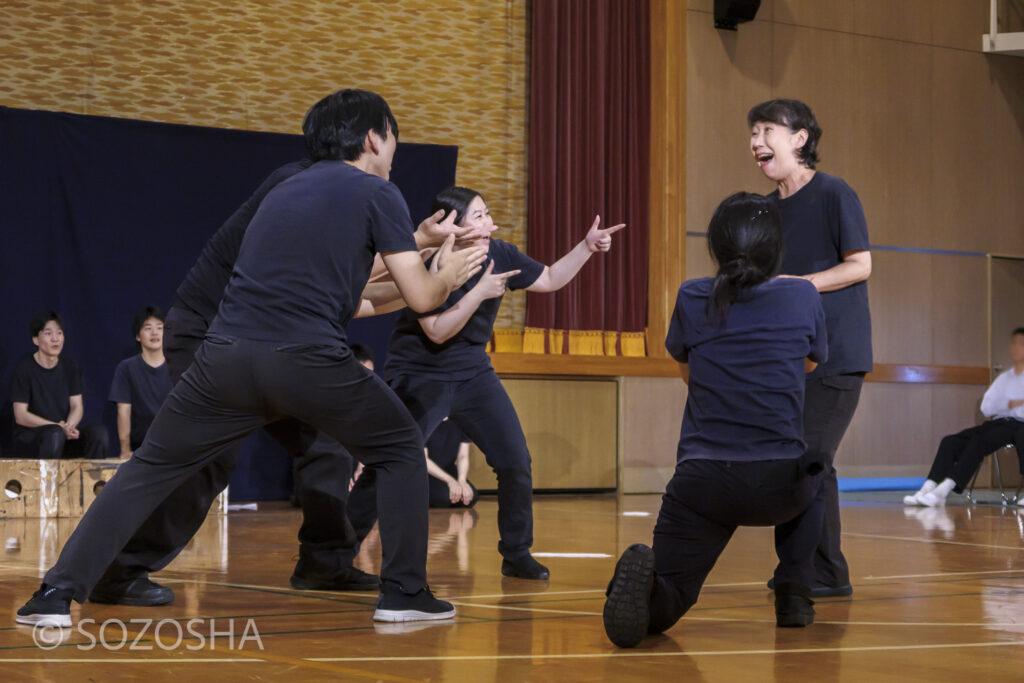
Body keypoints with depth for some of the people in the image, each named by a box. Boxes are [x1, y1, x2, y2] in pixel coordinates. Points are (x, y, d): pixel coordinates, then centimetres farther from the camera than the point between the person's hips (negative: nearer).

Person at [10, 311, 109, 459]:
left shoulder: (70, 367, 10)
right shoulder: (24, 369, -5)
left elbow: (77, 407, 6)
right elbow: (21, 416, -10)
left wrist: (69, 426, -19)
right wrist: (57, 427, -21)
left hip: (65, 433, 5)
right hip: (29, 437, -5)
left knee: (99, 431, -24)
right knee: (54, 434, -39)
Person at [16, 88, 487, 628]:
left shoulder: (283, 192, 26)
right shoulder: (378, 194, 7)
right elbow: (420, 298, 5)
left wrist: (410, 255, 46)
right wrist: (447, 275, 27)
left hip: (226, 355, 4)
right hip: (310, 362, -4)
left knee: (148, 470, 13)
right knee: (401, 451, 19)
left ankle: (59, 593, 3)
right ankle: (404, 593, 16)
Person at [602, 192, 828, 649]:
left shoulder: (692, 300, 3)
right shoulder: (803, 297, 3)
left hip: (702, 482, 0)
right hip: (777, 487, 1)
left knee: (660, 610, 9)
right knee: (810, 483, 38)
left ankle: (646, 578, -26)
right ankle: (794, 594, 22)